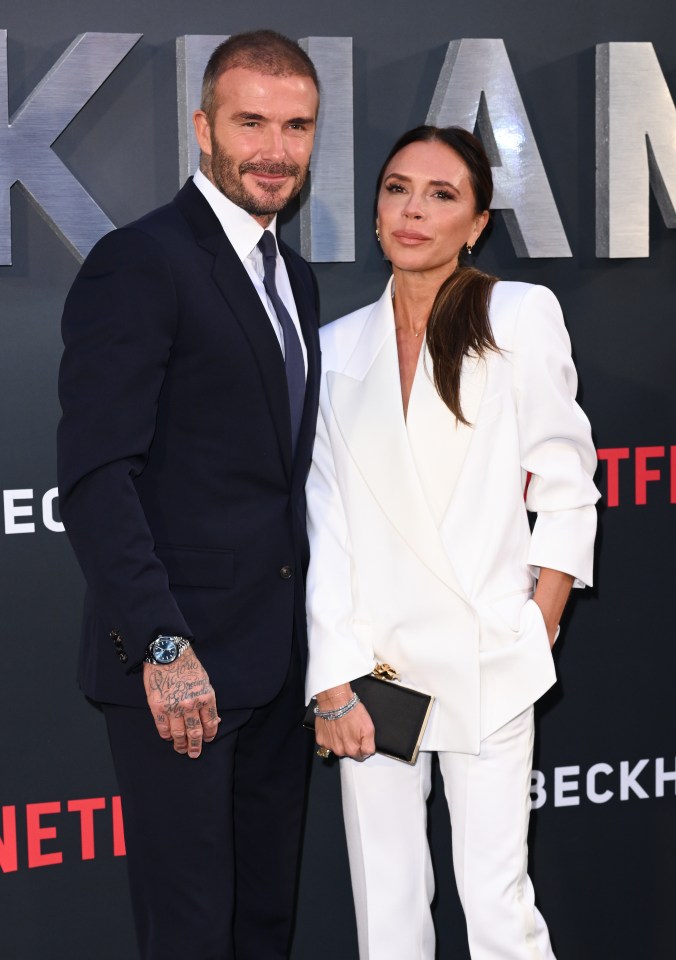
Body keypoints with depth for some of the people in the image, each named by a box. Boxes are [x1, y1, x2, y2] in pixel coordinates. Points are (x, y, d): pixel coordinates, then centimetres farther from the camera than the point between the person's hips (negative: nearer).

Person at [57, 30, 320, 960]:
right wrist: (162, 646, -23)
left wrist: (319, 634, 10)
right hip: (180, 660, -8)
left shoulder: (295, 278, 15)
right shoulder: (139, 264, -11)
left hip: (276, 659, 8)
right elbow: (96, 476, -18)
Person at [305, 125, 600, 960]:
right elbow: (327, 523, 4)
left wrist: (538, 635, -4)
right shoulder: (340, 345, 8)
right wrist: (332, 683, -3)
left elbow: (565, 489, 2)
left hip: (487, 660, -2)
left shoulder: (521, 316, 0)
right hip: (372, 655, 3)